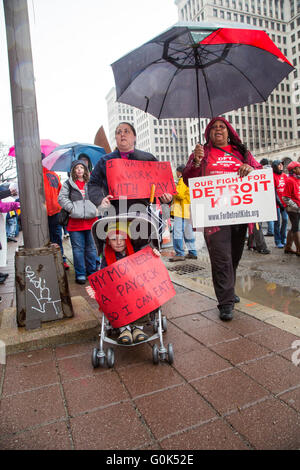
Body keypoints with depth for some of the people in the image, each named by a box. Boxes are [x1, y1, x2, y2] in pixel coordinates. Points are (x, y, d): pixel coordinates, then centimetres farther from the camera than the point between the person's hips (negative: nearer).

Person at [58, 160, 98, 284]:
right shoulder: (68, 184, 8)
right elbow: (62, 198, 2)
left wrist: (97, 208, 1)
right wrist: (72, 208, -9)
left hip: (91, 221, 2)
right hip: (75, 221, -2)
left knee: (91, 248, 8)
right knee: (78, 248, 1)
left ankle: (92, 272, 21)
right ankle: (80, 274, 11)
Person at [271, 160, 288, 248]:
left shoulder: (284, 175, 10)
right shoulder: (273, 175, -6)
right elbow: (273, 190, -11)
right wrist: (279, 202, -15)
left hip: (284, 202, 5)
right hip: (277, 202, -5)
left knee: (285, 220, 5)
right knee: (277, 221, 0)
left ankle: (283, 240, 19)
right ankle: (278, 242, 8)